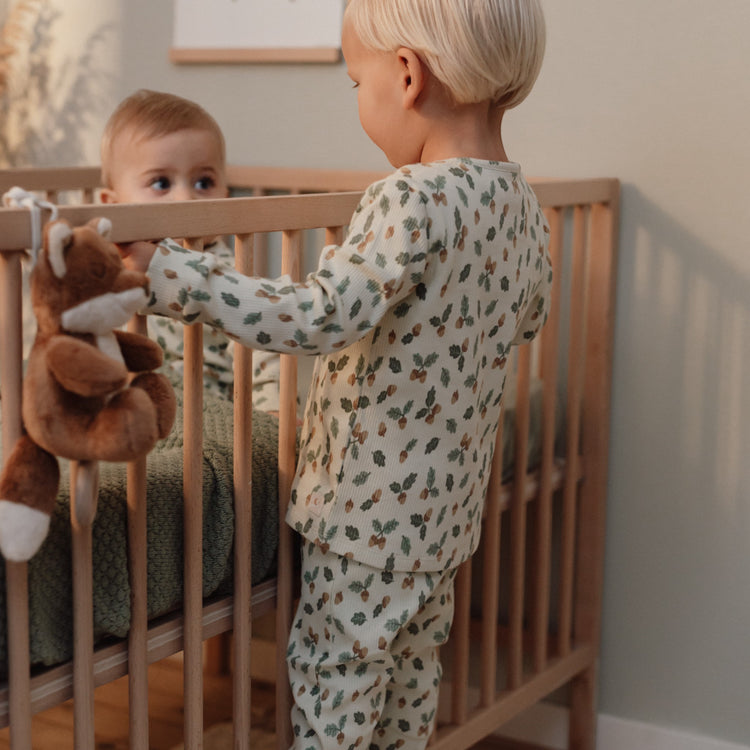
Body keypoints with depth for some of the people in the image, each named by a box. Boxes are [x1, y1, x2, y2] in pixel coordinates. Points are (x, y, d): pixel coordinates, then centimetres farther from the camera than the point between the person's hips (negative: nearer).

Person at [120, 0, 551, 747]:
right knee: (412, 664, 23)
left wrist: (169, 275, -32)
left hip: (373, 508, -8)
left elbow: (322, 316, -33)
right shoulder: (523, 203, 1)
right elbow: (526, 318, 17)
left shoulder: (412, 202, -25)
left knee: (331, 681, 5)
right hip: (449, 502, 8)